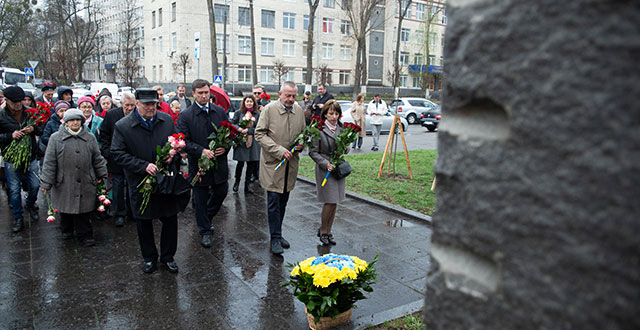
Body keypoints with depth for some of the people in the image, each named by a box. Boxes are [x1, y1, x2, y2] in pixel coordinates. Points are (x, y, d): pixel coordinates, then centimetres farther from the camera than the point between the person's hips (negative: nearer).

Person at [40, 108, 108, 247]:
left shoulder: (89, 138, 5)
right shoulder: (56, 138, -1)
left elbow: (97, 159, 14)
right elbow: (49, 162, -1)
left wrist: (102, 175, 15)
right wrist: (46, 182, -2)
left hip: (85, 183, 0)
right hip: (64, 183, 0)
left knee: (83, 210, 3)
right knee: (65, 209, 14)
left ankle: (85, 235, 13)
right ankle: (66, 230, 37)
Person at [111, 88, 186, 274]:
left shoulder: (167, 120, 0)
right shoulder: (122, 126, -10)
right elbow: (118, 154, -12)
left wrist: (172, 155, -11)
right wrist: (143, 166, -21)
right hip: (141, 184, -2)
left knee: (170, 220, 10)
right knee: (144, 223, 13)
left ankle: (168, 257, 29)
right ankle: (149, 258, 32)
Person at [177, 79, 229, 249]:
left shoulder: (220, 111, 4)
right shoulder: (185, 116, -7)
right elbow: (184, 141, -11)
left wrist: (225, 147, -9)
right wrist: (202, 151, -23)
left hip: (219, 163, 3)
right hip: (199, 164, -3)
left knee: (221, 192, 15)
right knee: (200, 199, 9)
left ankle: (206, 217, 43)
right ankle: (205, 231, 27)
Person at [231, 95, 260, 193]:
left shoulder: (257, 114, 4)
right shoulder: (238, 113, 4)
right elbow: (232, 124, 6)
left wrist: (248, 130, -14)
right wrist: (238, 128, -13)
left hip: (253, 142, 1)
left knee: (251, 163, 4)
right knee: (240, 163, 0)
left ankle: (247, 184, 19)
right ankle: (237, 182, 22)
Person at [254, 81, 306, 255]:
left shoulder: (299, 111, 7)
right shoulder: (269, 109, -8)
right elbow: (259, 134, -11)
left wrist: (301, 144, -3)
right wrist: (279, 150, -18)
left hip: (291, 163, 5)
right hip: (273, 162, -5)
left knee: (283, 201, 13)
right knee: (274, 201, -4)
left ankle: (277, 234, 27)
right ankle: (275, 239, 6)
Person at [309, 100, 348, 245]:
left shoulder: (341, 128, 8)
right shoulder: (319, 129, -10)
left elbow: (346, 148, 18)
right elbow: (313, 152, -9)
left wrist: (345, 148, -5)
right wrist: (325, 163, -20)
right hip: (324, 169, -5)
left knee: (334, 202, 8)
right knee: (330, 202, -6)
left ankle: (328, 231, 23)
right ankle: (322, 231, 14)